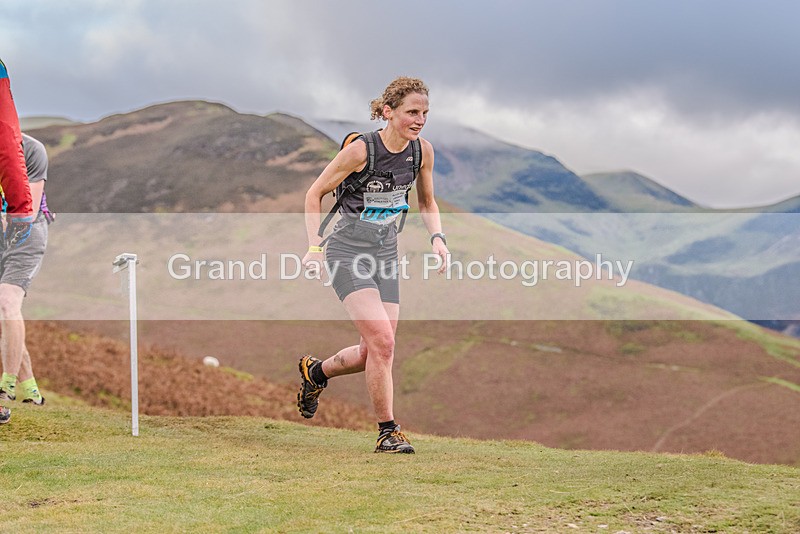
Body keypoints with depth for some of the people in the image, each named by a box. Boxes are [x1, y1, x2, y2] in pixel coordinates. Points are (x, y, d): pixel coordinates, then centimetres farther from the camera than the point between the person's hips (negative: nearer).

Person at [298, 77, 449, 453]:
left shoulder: (422, 150, -1)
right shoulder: (361, 149, -18)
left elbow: (427, 202, 16)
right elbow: (315, 193, -7)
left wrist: (437, 237, -1)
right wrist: (315, 246, -14)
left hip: (386, 254, 6)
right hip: (347, 252, -6)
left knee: (374, 353, 5)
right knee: (382, 342, -18)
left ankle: (315, 371, 35)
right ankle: (387, 432, -5)